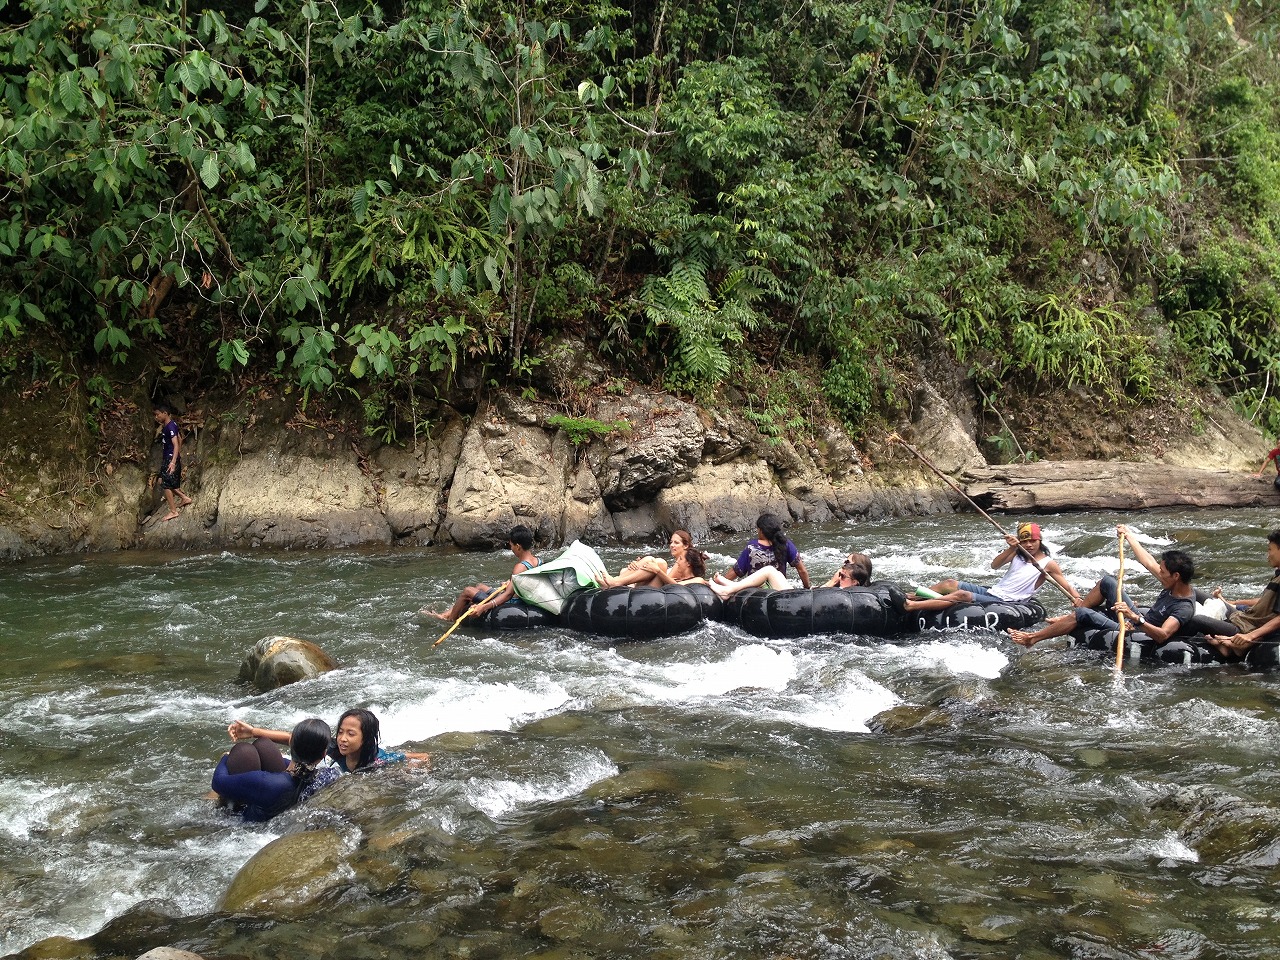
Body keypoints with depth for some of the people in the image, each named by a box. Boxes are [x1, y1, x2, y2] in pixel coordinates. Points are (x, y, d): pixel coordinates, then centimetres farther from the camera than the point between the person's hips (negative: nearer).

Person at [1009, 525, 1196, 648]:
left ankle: (1033, 638, -9)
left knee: (1083, 614, -21)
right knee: (1107, 581, 5)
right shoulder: (1174, 586, -3)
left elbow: (1163, 635, -43)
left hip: (1133, 633, -9)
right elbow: (1148, 562, 9)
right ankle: (1070, 616, 14)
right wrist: (1128, 536, 17)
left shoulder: (1185, 608, -28)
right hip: (1137, 620, 9)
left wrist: (1135, 618, -53)